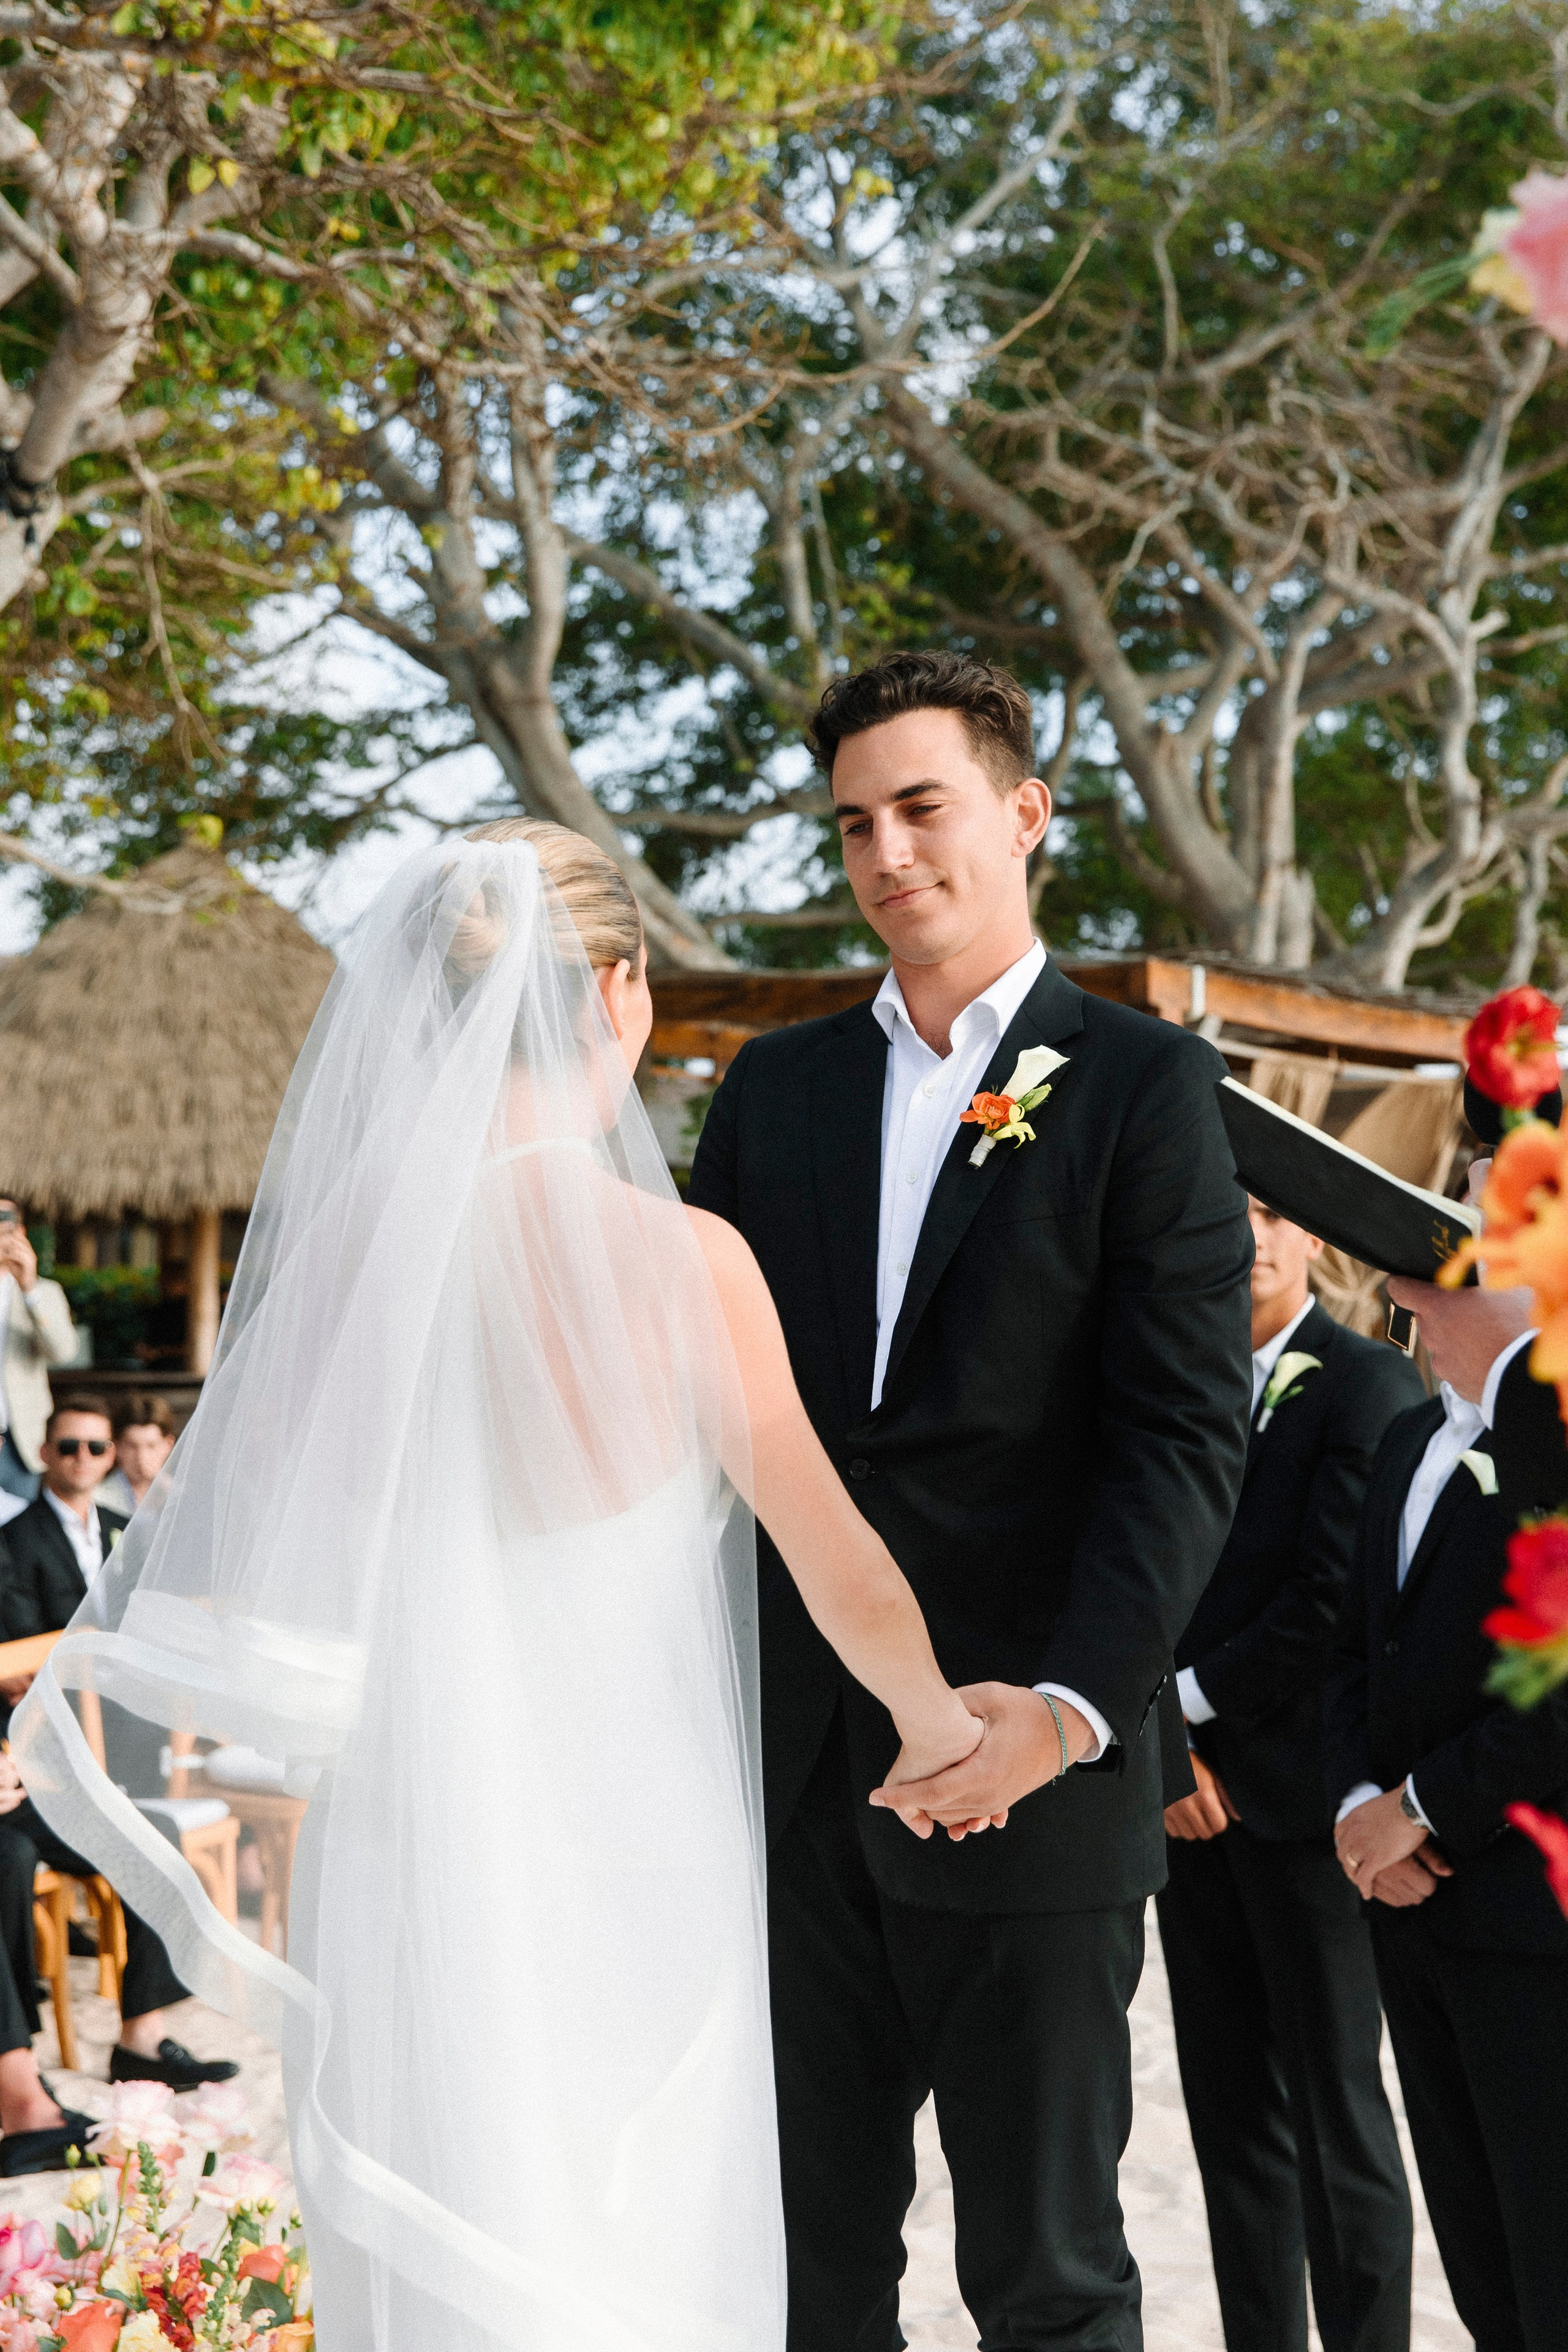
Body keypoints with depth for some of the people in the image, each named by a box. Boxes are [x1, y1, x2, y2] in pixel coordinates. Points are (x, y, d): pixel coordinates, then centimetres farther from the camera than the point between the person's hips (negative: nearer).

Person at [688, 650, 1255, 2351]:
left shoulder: (1142, 1085, -1)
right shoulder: (775, 1088, 13)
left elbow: (1185, 1432, -9)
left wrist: (1073, 1707, -20)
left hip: (1029, 1769, -4)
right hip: (795, 1766, 4)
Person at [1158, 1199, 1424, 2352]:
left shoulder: (1371, 1388, -7)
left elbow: (1339, 1599, -15)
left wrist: (1190, 1697, -9)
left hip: (1306, 1794, -6)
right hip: (1194, 1797, 6)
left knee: (1334, 2111, -2)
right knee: (1232, 2114, 10)